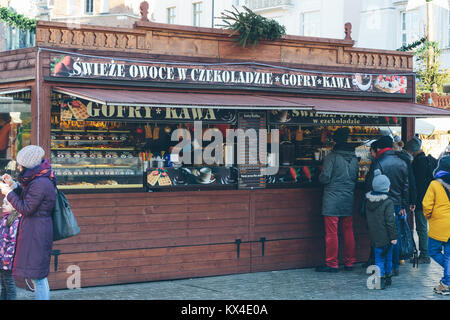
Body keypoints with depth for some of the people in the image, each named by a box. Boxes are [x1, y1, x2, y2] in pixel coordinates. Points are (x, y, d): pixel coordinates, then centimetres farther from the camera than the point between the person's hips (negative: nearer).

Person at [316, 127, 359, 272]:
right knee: (348, 232, 11)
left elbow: (325, 177, -14)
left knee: (331, 233, -1)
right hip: (349, 201, 6)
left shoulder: (332, 157, -11)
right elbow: (356, 178, 13)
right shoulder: (354, 158, 7)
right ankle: (349, 263, 17)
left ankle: (331, 264, 2)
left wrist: (320, 177, 8)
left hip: (332, 201, -6)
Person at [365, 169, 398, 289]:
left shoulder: (368, 200, 4)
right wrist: (393, 236, -9)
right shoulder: (388, 202, -16)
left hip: (374, 236, 5)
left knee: (379, 257, 8)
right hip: (385, 237, -5)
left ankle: (380, 278, 1)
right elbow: (390, 221, -15)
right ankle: (387, 277, 20)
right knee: (387, 257, 10)